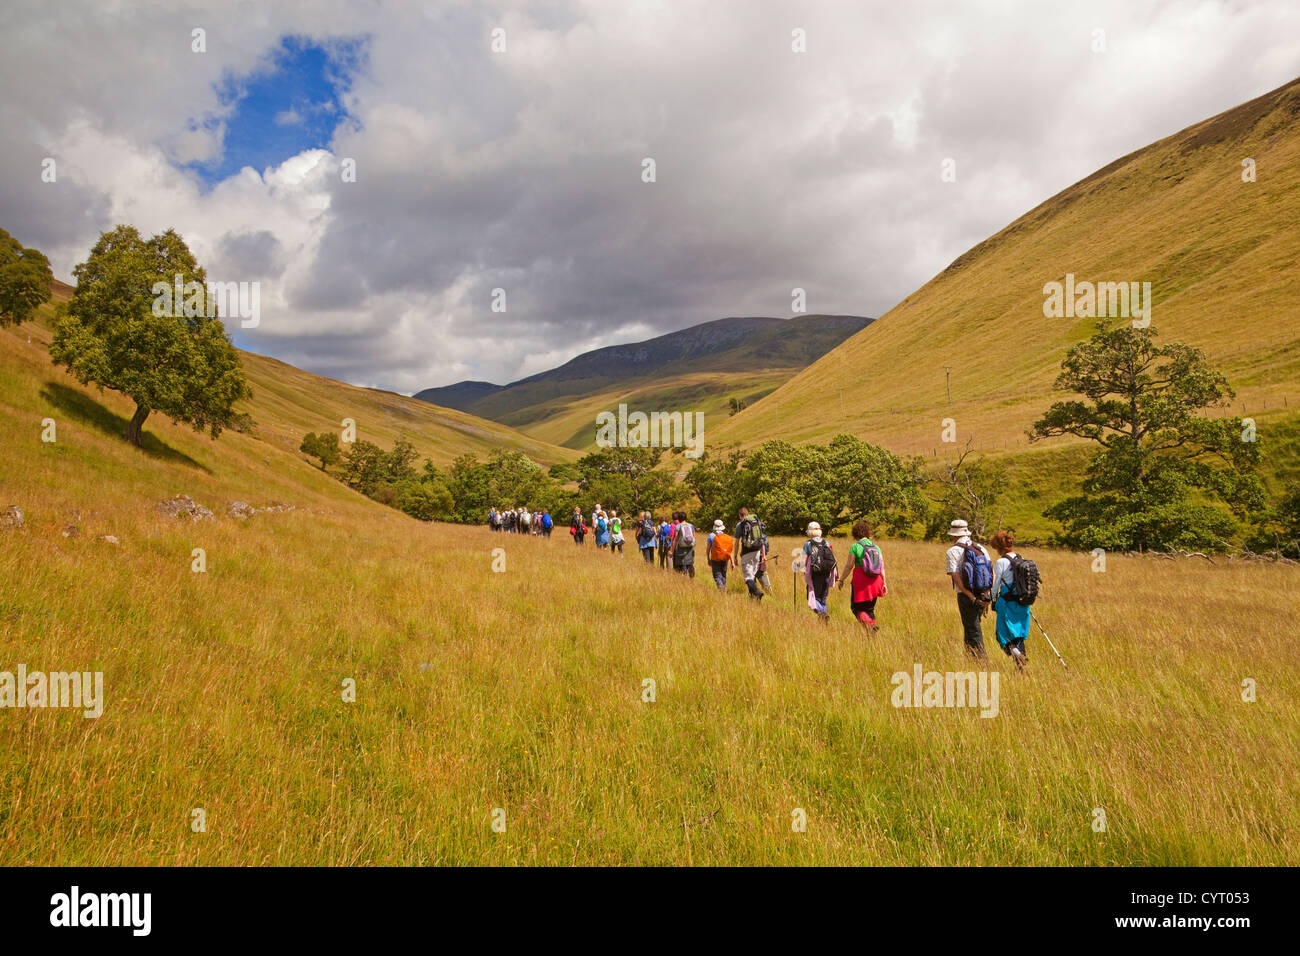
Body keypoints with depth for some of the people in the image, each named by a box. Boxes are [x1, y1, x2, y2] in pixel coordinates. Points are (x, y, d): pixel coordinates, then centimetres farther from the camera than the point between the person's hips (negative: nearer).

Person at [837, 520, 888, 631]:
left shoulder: (855, 547, -7)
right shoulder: (876, 547, 7)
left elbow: (848, 566, -8)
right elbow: (882, 567, 6)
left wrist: (841, 580, 3)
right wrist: (884, 583, 13)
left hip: (861, 582, -5)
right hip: (875, 582, 5)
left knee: (857, 608, 5)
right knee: (870, 608, 17)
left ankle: (869, 624, -20)